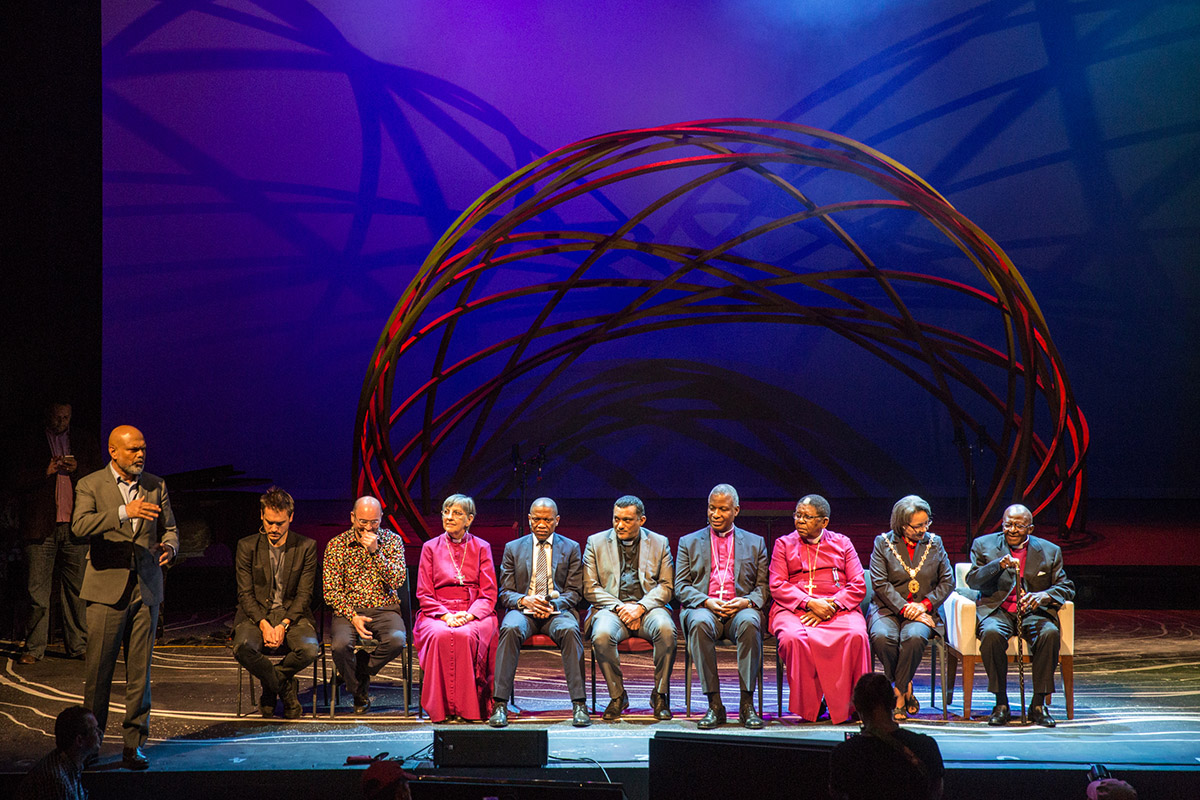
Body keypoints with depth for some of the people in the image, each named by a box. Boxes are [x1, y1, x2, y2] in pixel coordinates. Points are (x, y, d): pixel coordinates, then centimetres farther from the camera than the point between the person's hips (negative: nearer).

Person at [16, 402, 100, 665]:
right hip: (41, 526, -2)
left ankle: (77, 646, 10)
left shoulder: (85, 443, 14)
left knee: (76, 588, 3)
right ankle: (33, 648, 2)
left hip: (74, 526, 2)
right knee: (37, 589, -3)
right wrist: (46, 471, -11)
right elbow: (19, 482, 3)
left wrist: (77, 470, -6)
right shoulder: (32, 443, 8)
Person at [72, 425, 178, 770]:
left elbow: (169, 529, 16)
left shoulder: (156, 486, 10)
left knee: (140, 673, 3)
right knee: (98, 671, -1)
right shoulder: (90, 486, -1)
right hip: (106, 590, -3)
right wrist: (124, 513, -30)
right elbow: (80, 526, -18)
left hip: (146, 589, 3)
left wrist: (169, 547, -8)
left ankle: (134, 744, 9)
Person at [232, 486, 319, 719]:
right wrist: (264, 624, -16)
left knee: (309, 648, -32)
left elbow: (304, 594, -1)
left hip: (292, 615, 0)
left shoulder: (306, 547, 2)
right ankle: (286, 689, -8)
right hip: (256, 614, 0)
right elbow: (245, 594, 0)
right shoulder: (247, 547, 3)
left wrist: (283, 625, -16)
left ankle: (270, 686, 0)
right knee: (243, 647, -33)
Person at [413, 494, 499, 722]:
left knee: (465, 635, -36)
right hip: (437, 614, 1)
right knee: (440, 636, -35)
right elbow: (424, 594, 7)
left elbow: (488, 594, 5)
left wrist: (468, 616, -14)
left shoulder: (481, 548, 11)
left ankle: (467, 707, -31)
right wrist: (445, 616, -12)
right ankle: (443, 709, -32)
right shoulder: (431, 548, 13)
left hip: (475, 615, -1)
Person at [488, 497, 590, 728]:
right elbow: (505, 593, 9)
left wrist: (554, 605, -15)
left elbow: (574, 592, 7)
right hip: (523, 610, 0)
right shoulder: (513, 548, 14)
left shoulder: (571, 548, 13)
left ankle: (579, 705, -36)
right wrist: (524, 600, -14)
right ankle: (499, 705, -37)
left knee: (570, 630, -35)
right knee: (511, 629, -35)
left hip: (557, 610, 0)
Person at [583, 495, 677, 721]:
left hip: (648, 607, 0)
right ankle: (617, 696, -13)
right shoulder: (596, 542, 10)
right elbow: (590, 588, 4)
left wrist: (641, 607, -12)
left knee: (666, 629, -34)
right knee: (601, 635, -35)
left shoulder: (659, 543, 11)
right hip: (611, 608, 0)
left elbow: (666, 586, 5)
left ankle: (660, 695, -15)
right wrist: (619, 607, -11)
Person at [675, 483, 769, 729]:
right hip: (704, 607, 0)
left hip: (741, 609, 0)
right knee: (699, 623, -37)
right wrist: (707, 602, -10)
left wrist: (748, 601, -10)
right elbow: (681, 587, 9)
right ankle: (714, 705, -34)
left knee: (749, 623, -37)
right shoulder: (689, 543, 18)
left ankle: (747, 704, -32)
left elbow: (763, 587, 13)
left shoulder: (755, 543, 19)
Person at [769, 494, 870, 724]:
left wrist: (831, 606, -10)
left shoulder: (842, 544, 16)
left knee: (856, 635, -33)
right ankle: (809, 707, -23)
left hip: (838, 608, 0)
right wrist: (810, 603, -12)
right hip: (794, 609, 0)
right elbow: (777, 586, 4)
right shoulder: (784, 544, 15)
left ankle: (855, 704, -21)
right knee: (794, 638, -36)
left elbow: (858, 586, 7)